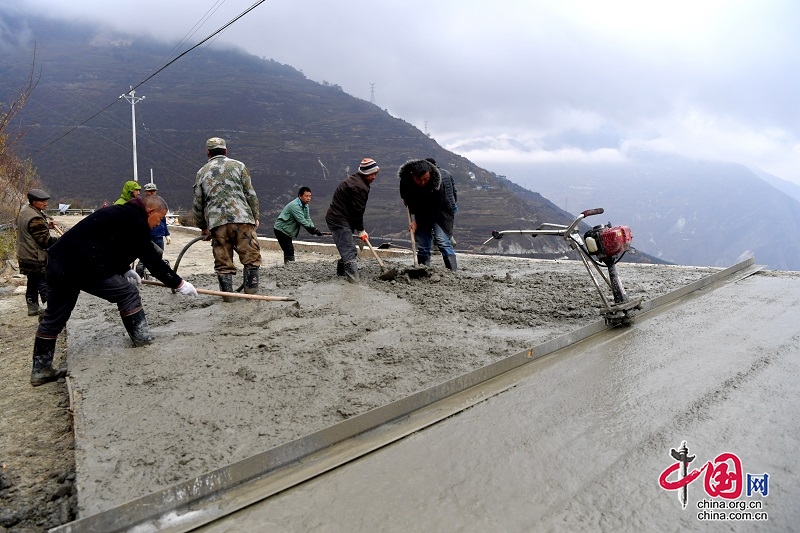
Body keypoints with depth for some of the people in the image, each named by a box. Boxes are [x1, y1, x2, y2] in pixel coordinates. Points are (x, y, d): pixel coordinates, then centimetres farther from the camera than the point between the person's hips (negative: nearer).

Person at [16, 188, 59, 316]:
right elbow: (45, 241, -23)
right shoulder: (35, 218, -23)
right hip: (37, 259, -10)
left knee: (32, 282, 19)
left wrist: (46, 225, 8)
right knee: (44, 284, -7)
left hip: (26, 256, 10)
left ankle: (32, 307, 28)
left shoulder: (24, 211, 8)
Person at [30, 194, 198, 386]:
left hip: (58, 261, 10)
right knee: (128, 293, 4)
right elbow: (152, 260, -10)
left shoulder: (121, 213, 20)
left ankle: (40, 370, 24)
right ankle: (142, 340, 11)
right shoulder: (135, 222, -9)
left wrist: (125, 271, 20)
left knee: (53, 317, 15)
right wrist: (178, 283, -4)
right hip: (83, 267, -10)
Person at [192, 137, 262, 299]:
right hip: (242, 218, -2)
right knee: (251, 255, 5)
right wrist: (255, 217, 14)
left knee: (223, 261, 7)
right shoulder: (238, 166, 10)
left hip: (216, 222, 2)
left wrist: (203, 227, 27)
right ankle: (251, 289, 3)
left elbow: (198, 204, 17)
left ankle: (227, 293, 9)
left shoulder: (202, 172, 16)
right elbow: (250, 194, 6)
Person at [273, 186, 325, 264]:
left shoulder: (305, 205, 5)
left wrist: (313, 230, -16)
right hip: (281, 229, -10)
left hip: (287, 231, 10)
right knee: (289, 251, -18)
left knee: (288, 251, 18)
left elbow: (307, 219, 2)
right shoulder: (294, 205, -26)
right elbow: (302, 221, -32)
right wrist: (314, 229, -33)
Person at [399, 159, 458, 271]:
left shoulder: (437, 185, -32)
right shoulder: (405, 179, -19)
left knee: (442, 241, -19)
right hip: (422, 213, 4)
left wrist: (417, 222, -22)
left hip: (439, 213, -4)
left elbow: (433, 210, -25)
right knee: (422, 246, 1)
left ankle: (454, 272, -20)